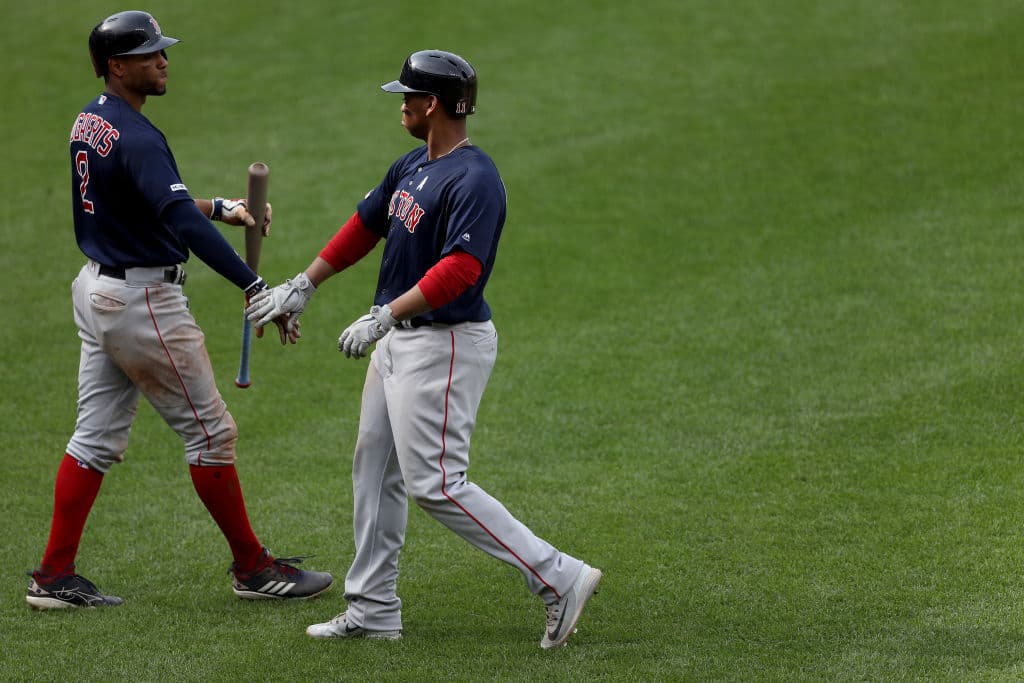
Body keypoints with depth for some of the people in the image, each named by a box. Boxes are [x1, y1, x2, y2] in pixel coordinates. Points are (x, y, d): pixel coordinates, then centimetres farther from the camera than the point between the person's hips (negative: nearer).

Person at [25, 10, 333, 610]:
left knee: (98, 437, 11)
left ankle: (55, 577, 10)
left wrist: (219, 208, 11)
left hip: (98, 290, 10)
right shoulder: (136, 138, -22)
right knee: (210, 430, 1)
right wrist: (255, 286, -40)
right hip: (144, 301, -10)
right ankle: (253, 568, 10)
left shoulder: (89, 122, 9)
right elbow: (183, 224, -34)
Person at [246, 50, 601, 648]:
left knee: (434, 483, -13)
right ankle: (373, 611, 24)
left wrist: (384, 316, -35)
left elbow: (461, 267, -31)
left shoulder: (474, 179, -21)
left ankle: (560, 577, -9)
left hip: (446, 343, -10)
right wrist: (302, 287, 25)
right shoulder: (411, 167, 10)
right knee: (375, 469, 15)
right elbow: (365, 226, 22)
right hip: (398, 339, 10)